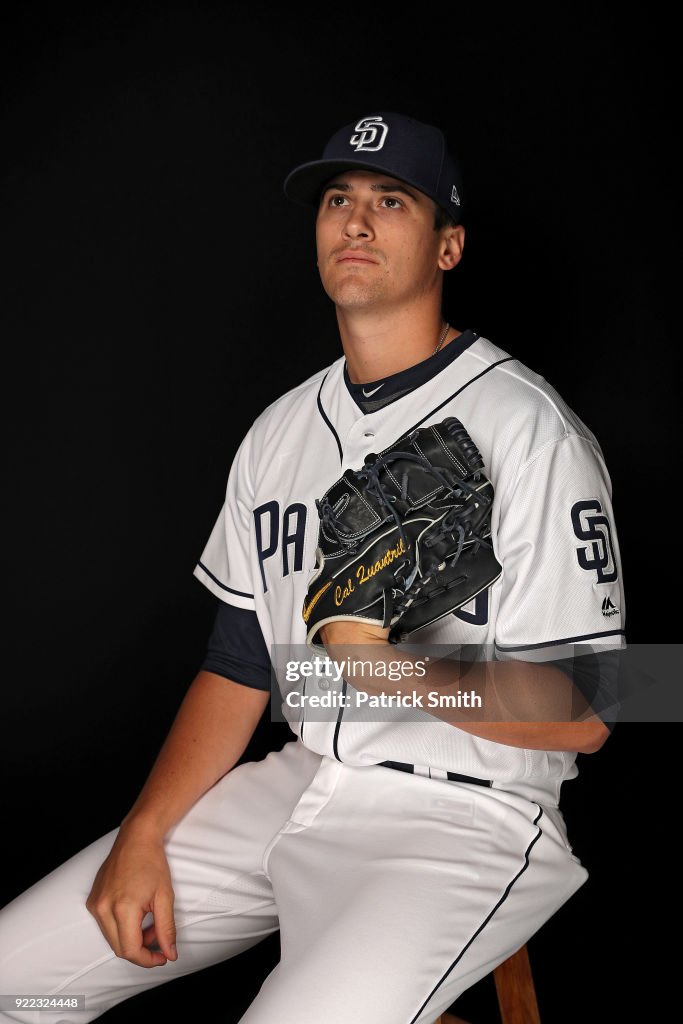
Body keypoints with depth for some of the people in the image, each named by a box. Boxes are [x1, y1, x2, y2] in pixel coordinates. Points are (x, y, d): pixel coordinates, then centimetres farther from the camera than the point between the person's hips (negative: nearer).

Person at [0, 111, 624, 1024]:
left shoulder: (528, 428, -11)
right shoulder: (281, 431, 12)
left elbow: (583, 714, -14)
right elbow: (239, 662, 12)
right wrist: (143, 836, 1)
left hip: (466, 818, -6)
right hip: (299, 784, 7)